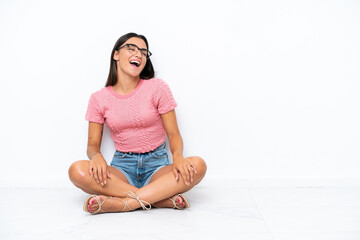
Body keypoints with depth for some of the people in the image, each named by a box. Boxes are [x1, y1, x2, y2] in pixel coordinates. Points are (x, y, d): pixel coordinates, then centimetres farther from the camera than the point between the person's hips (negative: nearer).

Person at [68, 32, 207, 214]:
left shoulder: (157, 88, 0)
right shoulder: (99, 99, 4)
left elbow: (174, 134, -2)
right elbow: (92, 145, 5)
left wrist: (177, 156, -25)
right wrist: (96, 156, -21)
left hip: (157, 165, -1)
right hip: (122, 167, 1)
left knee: (198, 165, -30)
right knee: (77, 170, -29)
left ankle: (124, 203, -32)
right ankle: (163, 199, -28)